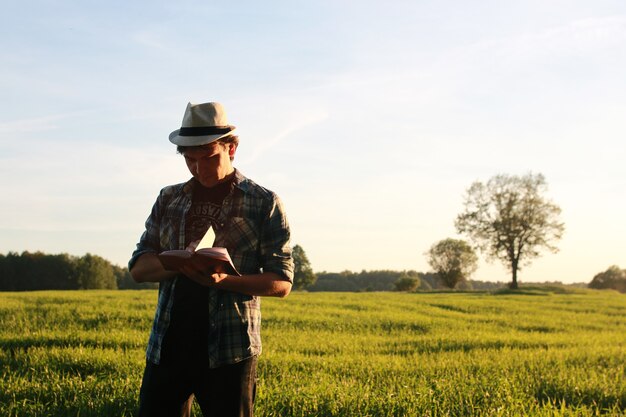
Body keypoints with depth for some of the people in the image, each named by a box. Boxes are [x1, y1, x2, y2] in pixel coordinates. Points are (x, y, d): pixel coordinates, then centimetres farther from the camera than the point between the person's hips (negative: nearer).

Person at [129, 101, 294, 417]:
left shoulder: (264, 203, 2)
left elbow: (282, 282, -2)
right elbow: (138, 267, 9)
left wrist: (224, 280, -20)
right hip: (168, 344, 3)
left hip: (230, 351, -3)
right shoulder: (168, 199, 12)